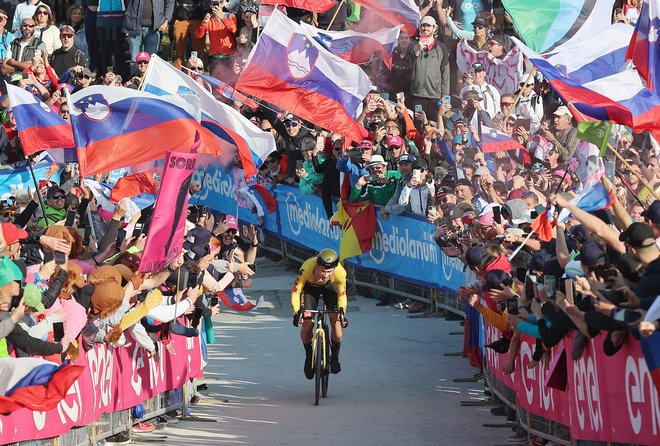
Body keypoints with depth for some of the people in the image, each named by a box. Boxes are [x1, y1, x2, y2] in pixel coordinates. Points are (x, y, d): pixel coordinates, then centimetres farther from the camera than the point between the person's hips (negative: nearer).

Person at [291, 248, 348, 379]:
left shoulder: (340, 273, -37)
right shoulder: (306, 269, -41)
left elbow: (342, 294, -18)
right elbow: (295, 291, -26)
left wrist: (342, 311, -33)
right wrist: (297, 312, -37)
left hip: (330, 287, 0)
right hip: (310, 286, 0)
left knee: (337, 321, -16)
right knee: (307, 324, -13)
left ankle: (335, 357, 6)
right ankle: (309, 356, 13)